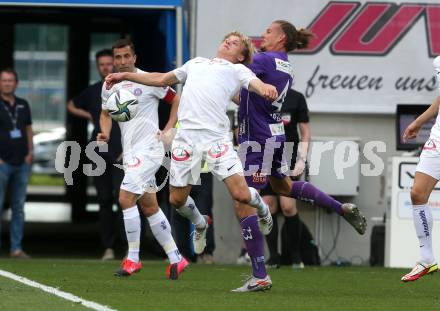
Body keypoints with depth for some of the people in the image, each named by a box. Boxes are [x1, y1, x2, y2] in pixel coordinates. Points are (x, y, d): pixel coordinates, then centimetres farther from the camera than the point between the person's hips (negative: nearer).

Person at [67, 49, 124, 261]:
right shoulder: (92, 92, 14)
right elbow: (71, 105, 32)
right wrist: (89, 116, 15)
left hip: (121, 155, -4)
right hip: (99, 154, 4)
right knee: (104, 201, 5)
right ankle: (108, 248, 9)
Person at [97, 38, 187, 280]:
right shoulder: (109, 86, 10)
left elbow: (177, 100, 0)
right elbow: (106, 113, 23)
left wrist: (168, 130, -7)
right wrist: (105, 133, 3)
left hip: (149, 148, -8)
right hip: (130, 152, 8)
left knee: (125, 198, -17)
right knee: (149, 207, 10)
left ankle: (133, 259, -10)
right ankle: (175, 259, 18)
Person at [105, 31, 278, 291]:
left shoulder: (237, 70, 14)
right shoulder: (196, 63, 29)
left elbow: (255, 83, -6)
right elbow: (162, 79, 39)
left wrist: (266, 89, -31)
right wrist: (125, 76, 37)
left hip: (216, 136, -4)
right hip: (187, 135, 4)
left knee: (241, 193, -15)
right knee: (177, 198, 6)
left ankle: (260, 206, 21)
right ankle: (200, 225, 38)